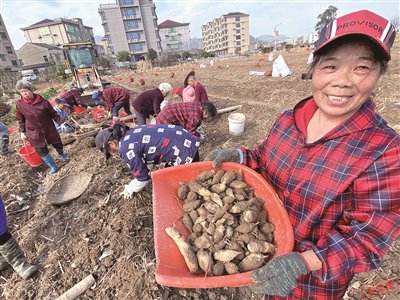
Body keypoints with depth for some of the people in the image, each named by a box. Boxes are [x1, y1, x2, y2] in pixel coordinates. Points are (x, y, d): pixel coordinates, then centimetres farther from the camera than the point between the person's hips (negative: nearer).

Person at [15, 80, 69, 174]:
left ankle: (62, 155, 48)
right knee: (41, 151, 2)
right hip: (34, 133, 1)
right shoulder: (19, 104, -7)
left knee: (57, 144, 14)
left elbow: (53, 114, -4)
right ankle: (53, 166, 21)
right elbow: (20, 119, 4)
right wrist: (22, 132, 3)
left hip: (49, 129, -1)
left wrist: (61, 123, -10)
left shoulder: (43, 102, -13)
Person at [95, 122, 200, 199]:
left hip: (185, 150, -9)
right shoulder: (131, 134, 13)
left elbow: (143, 176, -5)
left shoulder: (125, 148, -14)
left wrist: (130, 190, 14)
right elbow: (143, 163, 25)